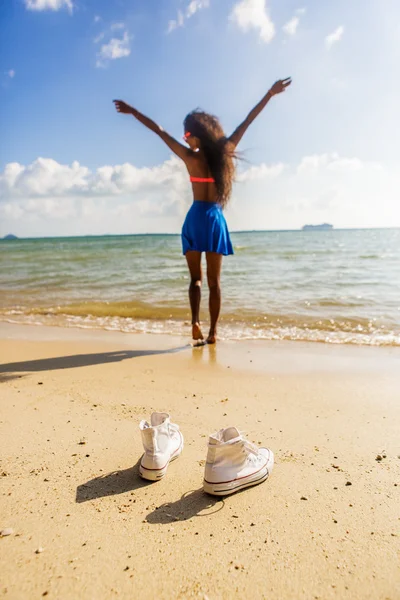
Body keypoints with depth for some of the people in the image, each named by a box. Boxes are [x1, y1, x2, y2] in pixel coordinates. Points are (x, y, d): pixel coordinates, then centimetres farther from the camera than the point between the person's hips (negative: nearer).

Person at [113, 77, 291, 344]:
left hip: (196, 217, -1)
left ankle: (196, 321, -11)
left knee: (196, 277, 9)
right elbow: (247, 122, 5)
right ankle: (213, 331, 7)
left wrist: (133, 111, 11)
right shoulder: (224, 152, -1)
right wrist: (270, 93, 12)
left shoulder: (191, 157, -5)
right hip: (215, 218, 1)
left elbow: (159, 130, 2)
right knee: (214, 280, 6)